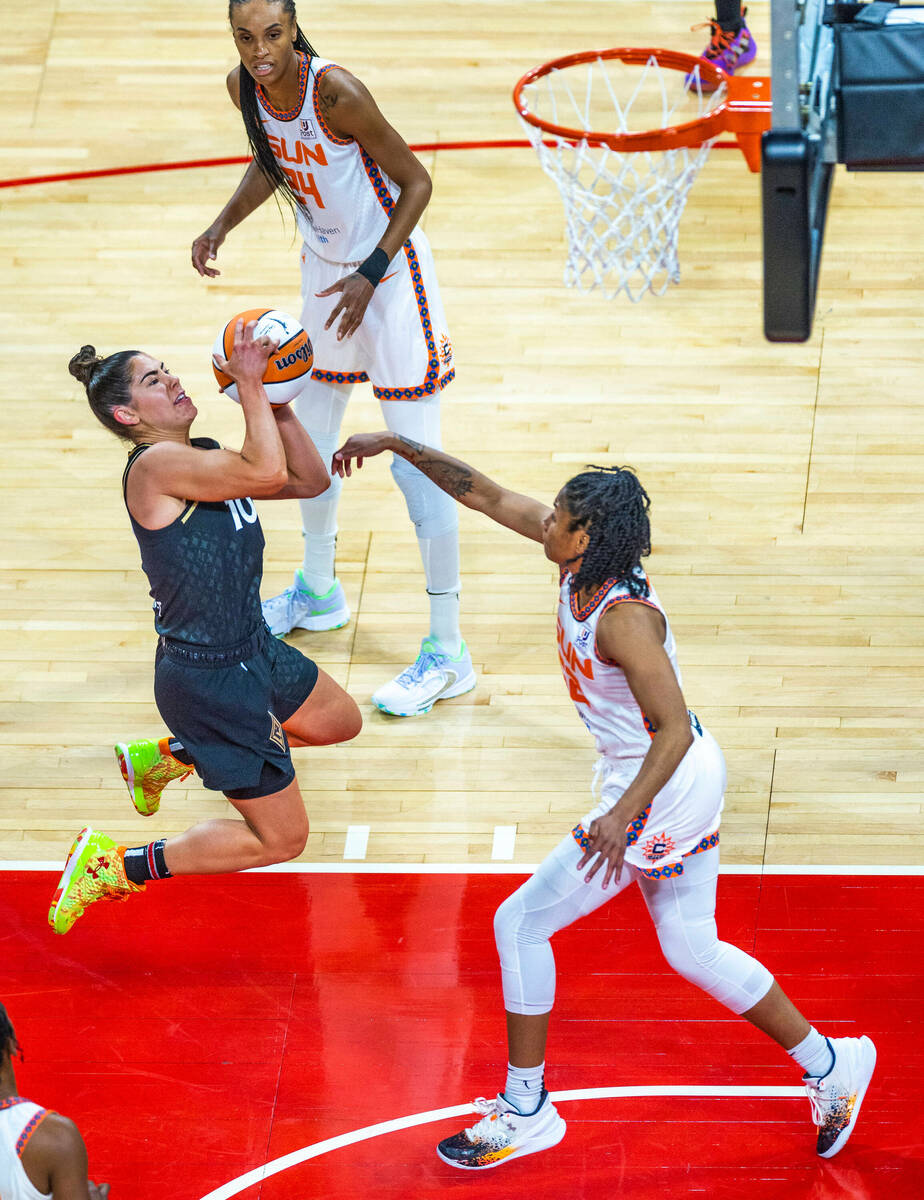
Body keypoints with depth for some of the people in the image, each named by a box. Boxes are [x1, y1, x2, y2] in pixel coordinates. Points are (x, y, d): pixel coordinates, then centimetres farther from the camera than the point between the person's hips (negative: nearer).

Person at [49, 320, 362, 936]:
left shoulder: (205, 458, 4)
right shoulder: (156, 465, -25)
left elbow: (310, 480, 5)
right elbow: (268, 473, -36)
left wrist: (276, 403, -7)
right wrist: (249, 384, -27)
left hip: (253, 649, 9)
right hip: (212, 681, -9)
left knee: (341, 721, 34)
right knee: (281, 839, -1)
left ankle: (167, 757, 34)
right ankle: (118, 866, 8)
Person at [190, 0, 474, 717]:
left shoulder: (337, 93, -28)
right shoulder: (244, 88, -7)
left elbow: (416, 180, -20)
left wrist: (369, 276, -24)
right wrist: (222, 227, 0)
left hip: (389, 272, -8)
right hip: (324, 267, 8)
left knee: (415, 462, -7)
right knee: (310, 437, 21)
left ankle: (448, 653, -1)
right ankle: (319, 592, 45)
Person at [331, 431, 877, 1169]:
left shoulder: (624, 617, -28)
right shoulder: (586, 560, -4)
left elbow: (675, 730, -29)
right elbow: (488, 497, 5)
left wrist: (621, 816, -37)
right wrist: (397, 446, 2)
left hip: (659, 791, -9)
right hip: (689, 778, 9)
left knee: (522, 923, 2)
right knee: (691, 948, 20)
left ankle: (526, 1111, 13)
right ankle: (830, 1066, 28)